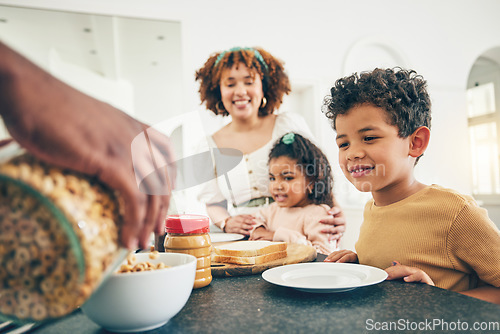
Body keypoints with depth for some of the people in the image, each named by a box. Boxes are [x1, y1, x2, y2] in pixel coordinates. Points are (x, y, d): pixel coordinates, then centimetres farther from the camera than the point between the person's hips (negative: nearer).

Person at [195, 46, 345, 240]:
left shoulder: (290, 124, 1)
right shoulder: (210, 147, 7)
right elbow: (212, 203, 12)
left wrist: (336, 212, -15)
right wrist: (226, 223, -10)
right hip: (243, 242, 1)